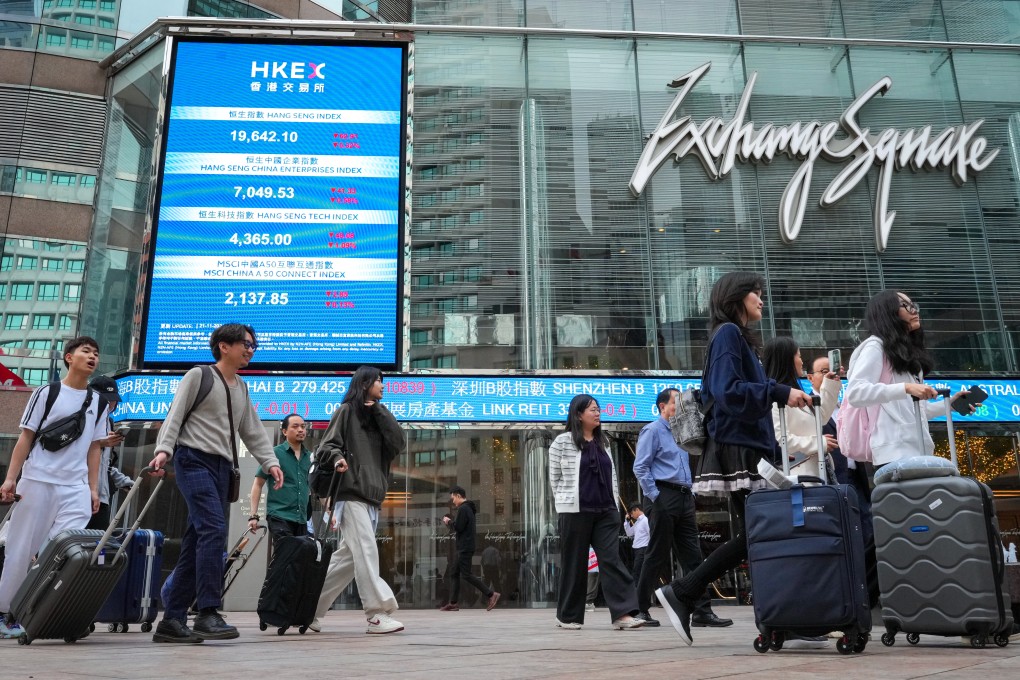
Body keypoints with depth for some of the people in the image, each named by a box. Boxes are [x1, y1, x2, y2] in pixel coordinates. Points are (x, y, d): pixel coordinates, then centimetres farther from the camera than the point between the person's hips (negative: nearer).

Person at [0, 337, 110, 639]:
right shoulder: (46, 393, 3)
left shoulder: (99, 403, 13)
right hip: (37, 481, -2)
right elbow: (25, 438, 2)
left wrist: (93, 489, 8)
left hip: (76, 487, 3)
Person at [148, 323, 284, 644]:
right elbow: (175, 416, -4)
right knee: (213, 529, -21)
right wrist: (164, 449, -20)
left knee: (197, 543, 4)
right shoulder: (199, 375, 2)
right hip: (194, 460, -7)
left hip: (222, 467, 7)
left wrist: (270, 462, 6)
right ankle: (207, 614, -20)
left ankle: (172, 620, 8)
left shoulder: (242, 389, 21)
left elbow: (253, 432, 20)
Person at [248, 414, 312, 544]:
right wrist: (254, 516, -7)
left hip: (301, 519, 5)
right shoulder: (274, 453, -1)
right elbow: (258, 484, 0)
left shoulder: (310, 457, 11)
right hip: (280, 517, -5)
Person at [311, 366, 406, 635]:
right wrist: (337, 458, -24)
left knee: (349, 556, 8)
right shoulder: (347, 411, 3)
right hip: (351, 492, -7)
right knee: (365, 552, -12)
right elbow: (326, 447, -2)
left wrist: (378, 411, 2)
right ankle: (377, 615, -13)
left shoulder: (379, 417, 22)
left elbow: (399, 444, 6)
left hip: (372, 495, 7)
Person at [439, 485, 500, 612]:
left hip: (465, 547, -10)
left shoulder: (463, 509, -13)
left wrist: (448, 522, -3)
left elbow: (458, 527, -19)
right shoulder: (468, 508, 19)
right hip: (464, 547, 10)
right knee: (454, 574, 11)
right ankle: (453, 603, 11)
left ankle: (491, 594, -11)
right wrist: (451, 522, 10)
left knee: (466, 574, -10)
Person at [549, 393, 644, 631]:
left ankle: (622, 613, -10)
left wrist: (613, 501, 10)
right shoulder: (562, 442, -2)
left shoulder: (603, 442, 14)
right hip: (575, 512, -4)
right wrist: (566, 502, 1)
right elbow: (555, 478, 2)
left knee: (612, 559, -5)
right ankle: (568, 616, 16)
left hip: (606, 512, 4)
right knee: (574, 564, 3)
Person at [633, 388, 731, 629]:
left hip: (685, 499, 8)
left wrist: (690, 494, 14)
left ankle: (702, 611, 4)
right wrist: (655, 497, -15)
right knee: (657, 557, -3)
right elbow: (640, 468, -11)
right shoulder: (653, 430, -3)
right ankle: (640, 610, 7)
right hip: (665, 498, -8)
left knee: (693, 555, 3)